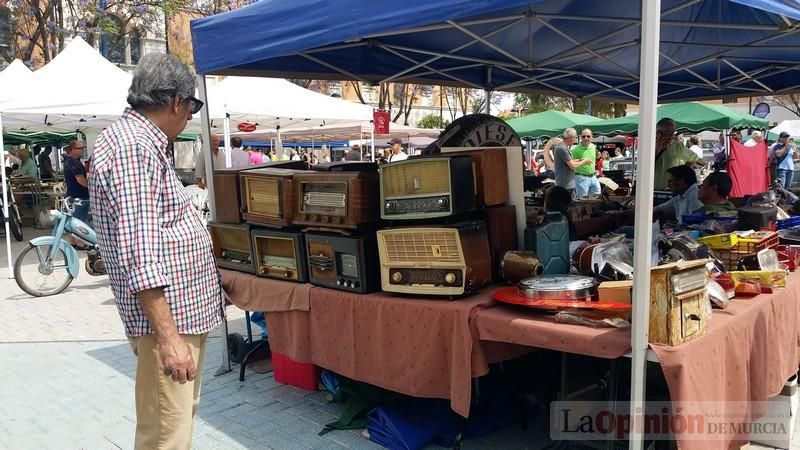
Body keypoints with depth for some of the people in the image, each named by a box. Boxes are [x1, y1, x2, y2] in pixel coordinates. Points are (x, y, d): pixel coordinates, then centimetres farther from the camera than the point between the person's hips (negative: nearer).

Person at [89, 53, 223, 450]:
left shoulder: (142, 141, 16)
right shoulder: (132, 146, -17)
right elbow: (138, 253, -24)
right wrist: (168, 335, -26)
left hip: (184, 311, 11)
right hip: (167, 317, -11)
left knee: (183, 415, 21)